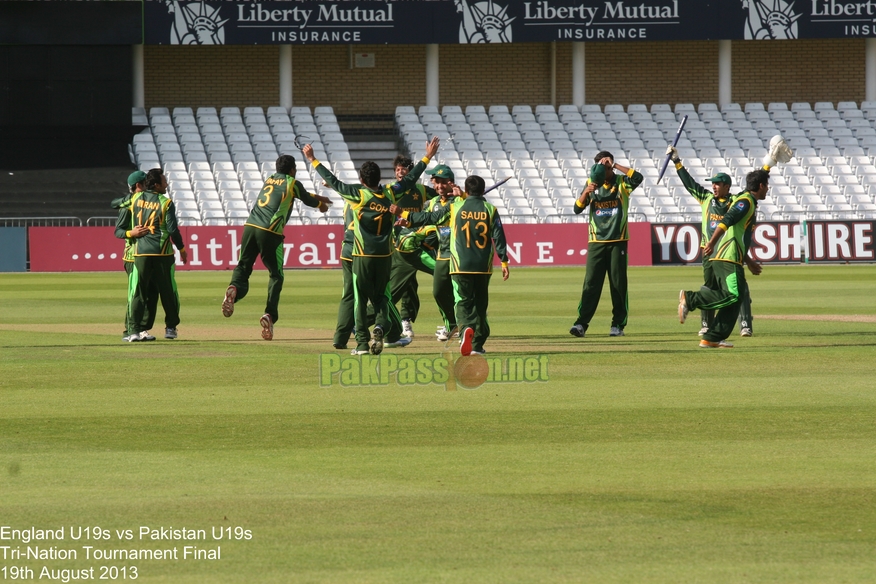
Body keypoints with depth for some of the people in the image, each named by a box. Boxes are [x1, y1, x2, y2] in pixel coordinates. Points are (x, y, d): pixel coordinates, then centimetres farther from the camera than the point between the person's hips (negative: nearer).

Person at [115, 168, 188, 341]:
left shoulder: (135, 199, 5)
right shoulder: (165, 203, -4)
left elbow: (120, 227, 5)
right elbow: (173, 230, -8)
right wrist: (182, 249, 3)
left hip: (140, 253, 2)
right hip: (162, 251, -2)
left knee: (138, 292, 2)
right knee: (168, 291, 12)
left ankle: (135, 330, -8)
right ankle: (170, 327, 20)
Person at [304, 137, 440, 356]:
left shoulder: (358, 194, -10)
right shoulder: (390, 194, -1)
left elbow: (333, 181, -4)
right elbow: (410, 180, 12)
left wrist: (313, 161, 6)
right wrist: (427, 158, 24)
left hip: (363, 256, -3)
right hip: (385, 255, 3)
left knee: (361, 299, 4)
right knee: (380, 297, 16)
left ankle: (362, 343, 2)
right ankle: (380, 327, -11)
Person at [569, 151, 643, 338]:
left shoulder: (621, 183, 1)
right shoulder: (592, 184, 7)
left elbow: (638, 178, -19)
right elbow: (577, 209, 2)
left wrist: (615, 165, -18)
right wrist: (586, 192, -15)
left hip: (618, 241, -1)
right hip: (596, 242, 1)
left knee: (618, 284, 1)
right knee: (591, 283, -5)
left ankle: (618, 324, 8)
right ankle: (581, 323, -10)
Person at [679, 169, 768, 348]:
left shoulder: (749, 203, 27)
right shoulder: (746, 201, -4)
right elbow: (727, 220, -19)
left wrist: (750, 263, 36)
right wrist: (712, 243, -30)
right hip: (727, 258, -10)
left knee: (733, 300, 7)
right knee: (731, 295, -19)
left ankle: (712, 339, 3)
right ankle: (689, 298, -17)